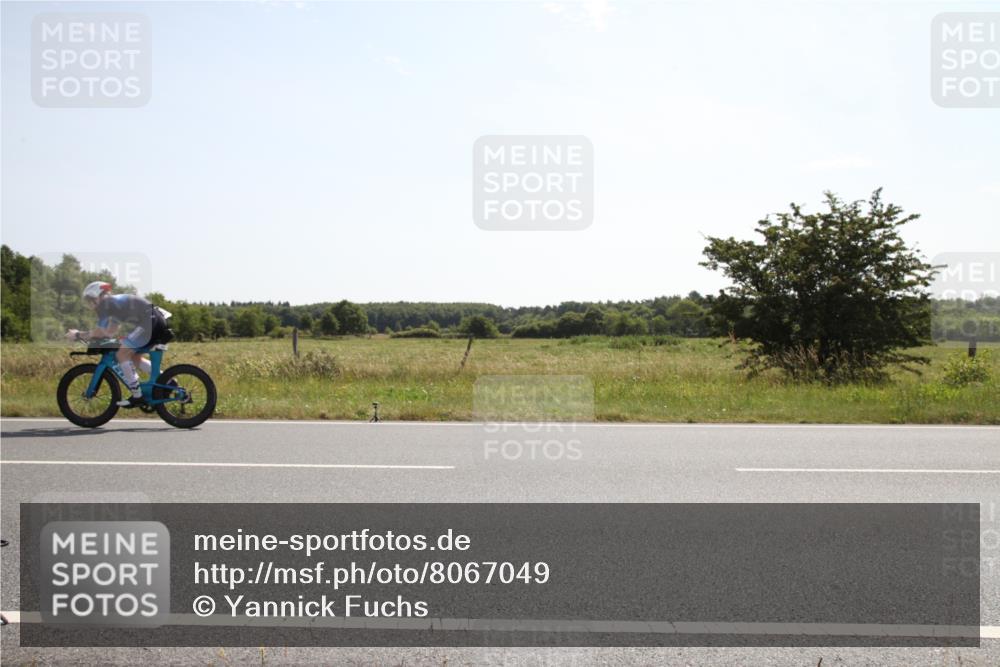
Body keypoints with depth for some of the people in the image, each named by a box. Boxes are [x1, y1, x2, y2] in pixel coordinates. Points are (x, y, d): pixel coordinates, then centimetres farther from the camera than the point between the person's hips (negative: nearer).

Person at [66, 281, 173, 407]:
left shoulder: (104, 304, -2)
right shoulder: (115, 302, 25)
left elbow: (101, 332, -5)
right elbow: (111, 332, 25)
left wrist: (78, 335, 6)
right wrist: (87, 335, 22)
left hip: (150, 322, -9)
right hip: (157, 321, 9)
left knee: (122, 354, -3)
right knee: (134, 357, 19)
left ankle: (137, 397, -2)